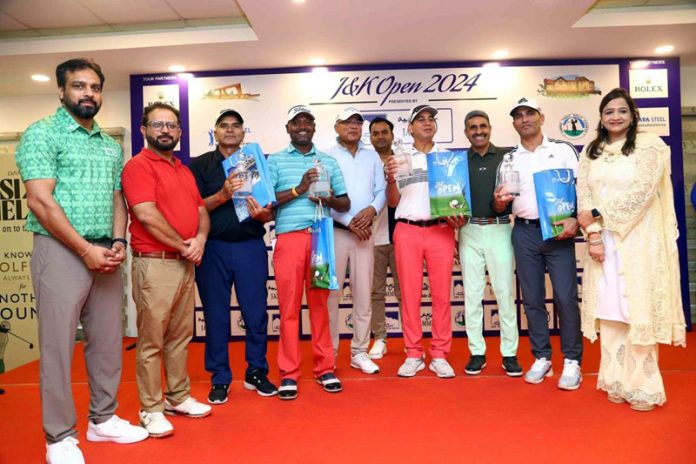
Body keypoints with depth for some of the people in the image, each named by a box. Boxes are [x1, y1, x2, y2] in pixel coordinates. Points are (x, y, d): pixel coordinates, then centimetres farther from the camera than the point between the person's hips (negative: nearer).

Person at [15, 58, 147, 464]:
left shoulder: (112, 146, 15)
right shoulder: (42, 133, -3)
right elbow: (41, 201, -12)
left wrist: (118, 242, -1)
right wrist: (86, 249, -14)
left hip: (106, 254, 6)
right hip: (61, 251, -6)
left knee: (108, 340, 11)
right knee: (58, 345, 1)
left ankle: (103, 419, 27)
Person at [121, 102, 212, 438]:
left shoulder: (184, 170, 18)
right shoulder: (138, 165, -7)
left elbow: (201, 210, 16)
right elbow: (147, 215, -17)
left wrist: (200, 238, -5)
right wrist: (183, 245, -10)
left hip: (185, 263, 8)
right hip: (155, 263, -8)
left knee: (181, 336, 14)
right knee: (152, 340, 1)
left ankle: (178, 397, 27)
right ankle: (151, 409, 12)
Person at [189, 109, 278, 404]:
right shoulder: (199, 165, 8)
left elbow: (270, 212, 9)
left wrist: (262, 214, -14)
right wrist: (222, 196, -18)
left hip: (251, 246, 1)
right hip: (213, 248, -1)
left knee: (256, 312, 4)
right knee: (216, 314, 5)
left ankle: (256, 372, 20)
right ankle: (219, 379, 19)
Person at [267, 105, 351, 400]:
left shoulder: (328, 161, 16)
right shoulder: (275, 160, 9)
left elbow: (345, 204, 14)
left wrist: (328, 199, -7)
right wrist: (298, 189, -11)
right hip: (289, 238, -2)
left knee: (320, 303, 6)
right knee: (289, 306, 0)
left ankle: (324, 367, 16)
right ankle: (289, 373, 9)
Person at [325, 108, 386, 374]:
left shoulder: (372, 157, 14)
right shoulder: (326, 157, 1)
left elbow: (382, 190, 9)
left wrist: (372, 209, -11)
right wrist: (349, 222, -12)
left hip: (365, 232, 4)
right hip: (335, 231, -3)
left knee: (363, 293, 5)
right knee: (331, 292, -1)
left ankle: (359, 352, 16)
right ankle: (329, 352, 11)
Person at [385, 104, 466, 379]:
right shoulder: (400, 158, 11)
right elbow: (393, 202, 9)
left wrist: (459, 217, -7)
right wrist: (390, 179, -9)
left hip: (440, 230, 1)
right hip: (407, 231, 0)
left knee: (442, 294, 1)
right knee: (410, 293, 2)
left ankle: (439, 355, 11)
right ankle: (413, 355, 12)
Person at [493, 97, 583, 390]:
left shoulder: (562, 150, 7)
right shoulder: (508, 159, 12)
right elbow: (500, 207, 13)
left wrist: (575, 220, -15)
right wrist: (498, 203, -11)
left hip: (558, 230, -2)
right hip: (524, 233, 2)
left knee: (565, 297, -5)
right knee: (532, 298, 6)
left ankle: (572, 361, 8)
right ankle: (542, 358, 17)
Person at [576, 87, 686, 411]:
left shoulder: (649, 146, 0)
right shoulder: (590, 152, 12)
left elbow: (638, 195, -12)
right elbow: (584, 195, 3)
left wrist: (597, 215, -11)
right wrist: (593, 234, -9)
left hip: (638, 241, -4)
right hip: (603, 241, 4)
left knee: (638, 309, -2)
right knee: (609, 310, 5)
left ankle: (643, 386, 9)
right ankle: (616, 381, 16)